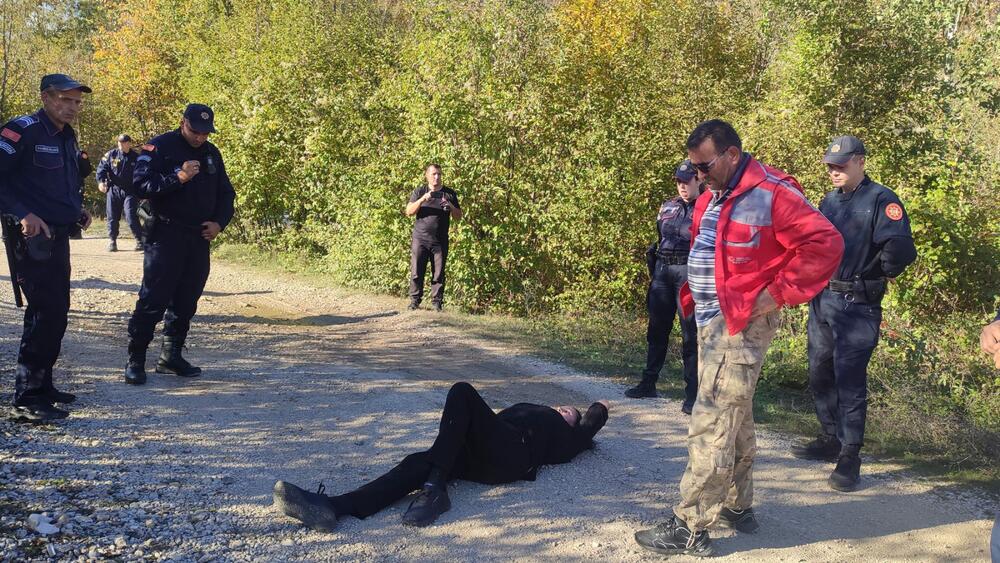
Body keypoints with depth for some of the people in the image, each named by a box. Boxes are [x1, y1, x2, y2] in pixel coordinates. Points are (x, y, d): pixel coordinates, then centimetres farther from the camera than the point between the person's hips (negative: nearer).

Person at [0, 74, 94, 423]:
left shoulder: (67, 137, 14)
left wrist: (78, 211, 11)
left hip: (59, 237, 9)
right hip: (34, 237, -9)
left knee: (56, 312, 15)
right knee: (45, 313, -11)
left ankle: (42, 385, 27)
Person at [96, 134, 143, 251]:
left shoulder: (136, 158, 2)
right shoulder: (111, 155, 3)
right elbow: (101, 168, -1)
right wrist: (101, 181, -20)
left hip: (130, 192, -2)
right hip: (114, 190, 2)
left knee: (131, 217, -12)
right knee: (112, 217, 7)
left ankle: (140, 240, -4)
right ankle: (112, 241, 19)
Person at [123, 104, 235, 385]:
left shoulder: (212, 153, 12)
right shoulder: (159, 148, -6)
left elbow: (226, 193, 19)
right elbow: (141, 186, -15)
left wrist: (219, 222, 3)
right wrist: (178, 177, -25)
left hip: (199, 239, 6)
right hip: (166, 237, -6)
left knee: (186, 301, 10)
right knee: (153, 299, -8)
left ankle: (171, 356, 21)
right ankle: (135, 360, 0)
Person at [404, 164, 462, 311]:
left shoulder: (449, 193, 11)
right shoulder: (419, 192, 8)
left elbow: (458, 216, 12)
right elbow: (409, 212, -3)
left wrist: (450, 207, -9)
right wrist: (422, 199, -16)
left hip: (440, 241, 1)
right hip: (420, 238, -1)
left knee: (438, 274, 0)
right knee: (416, 272, -2)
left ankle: (437, 302, 5)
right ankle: (414, 301, 5)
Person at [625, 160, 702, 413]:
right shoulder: (668, 207, 14)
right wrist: (654, 273, 20)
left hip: (689, 272, -6)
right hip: (662, 271, 6)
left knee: (691, 335, -4)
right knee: (657, 329, 13)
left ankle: (692, 394, 1)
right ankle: (648, 383, 26)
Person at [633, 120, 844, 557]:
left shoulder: (772, 194, -15)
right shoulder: (712, 197, 12)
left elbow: (826, 244, -18)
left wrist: (779, 293, -18)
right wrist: (693, 296, 14)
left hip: (741, 324, -9)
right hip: (711, 321, 9)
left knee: (711, 425, -8)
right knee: (734, 421, 17)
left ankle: (690, 527, -1)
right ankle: (737, 507, 29)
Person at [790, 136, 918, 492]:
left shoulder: (881, 200, -12)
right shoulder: (830, 200, 13)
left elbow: (900, 249, -24)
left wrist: (881, 275, -8)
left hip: (857, 305, -8)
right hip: (822, 300, 8)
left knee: (849, 379, -5)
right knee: (819, 375, 15)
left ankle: (850, 456, 5)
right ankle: (831, 440, 30)